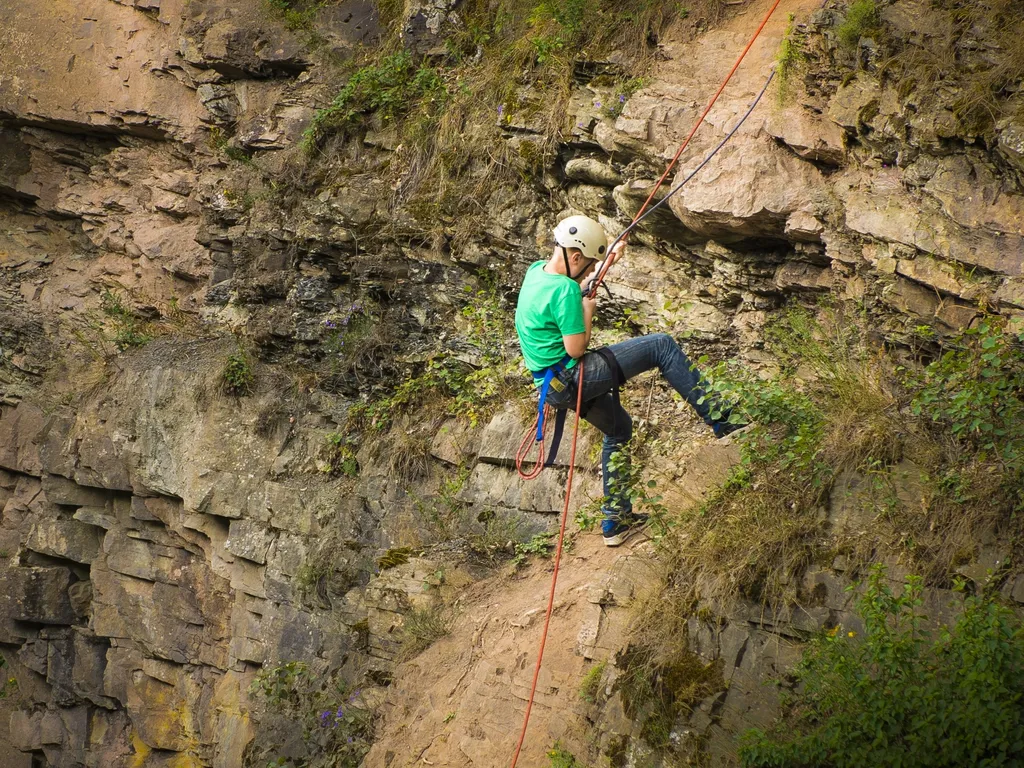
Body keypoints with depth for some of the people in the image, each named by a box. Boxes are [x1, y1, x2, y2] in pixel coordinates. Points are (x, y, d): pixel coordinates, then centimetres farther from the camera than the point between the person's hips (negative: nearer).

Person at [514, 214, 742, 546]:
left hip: (553, 386, 10)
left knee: (618, 429, 29)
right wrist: (587, 310, -9)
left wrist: (606, 263, 25)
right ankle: (717, 418, -5)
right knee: (661, 346, -9)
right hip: (571, 377, -10)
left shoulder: (536, 271, 5)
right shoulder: (564, 290, -24)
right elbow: (576, 349, -23)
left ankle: (614, 520, 34)